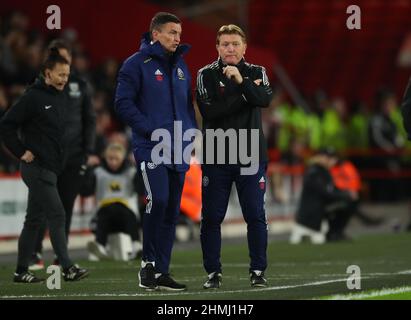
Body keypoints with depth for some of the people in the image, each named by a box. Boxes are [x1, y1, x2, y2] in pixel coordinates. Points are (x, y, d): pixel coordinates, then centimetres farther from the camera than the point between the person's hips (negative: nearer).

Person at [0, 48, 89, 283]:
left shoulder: (61, 97, 13)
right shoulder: (34, 97, -11)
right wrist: (21, 152, -12)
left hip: (51, 167, 8)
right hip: (37, 168, -8)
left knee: (35, 219, 11)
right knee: (57, 215, -13)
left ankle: (22, 271, 16)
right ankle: (68, 268, -14)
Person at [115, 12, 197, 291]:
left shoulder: (180, 66, 16)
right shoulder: (137, 64, -4)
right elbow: (123, 103, -9)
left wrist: (191, 130, 7)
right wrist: (152, 130, -15)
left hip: (178, 150, 7)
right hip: (151, 148, -6)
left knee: (172, 210, 5)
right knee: (158, 200, -21)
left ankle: (161, 271, 10)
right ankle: (148, 262, -5)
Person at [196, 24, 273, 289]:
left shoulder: (256, 73, 7)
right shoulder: (206, 75, 3)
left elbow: (265, 100, -13)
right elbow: (209, 111, -13)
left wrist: (242, 81, -27)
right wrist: (244, 96, -13)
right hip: (215, 157, -1)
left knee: (256, 216, -1)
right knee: (212, 217, 1)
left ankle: (258, 271, 8)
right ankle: (213, 272, 10)